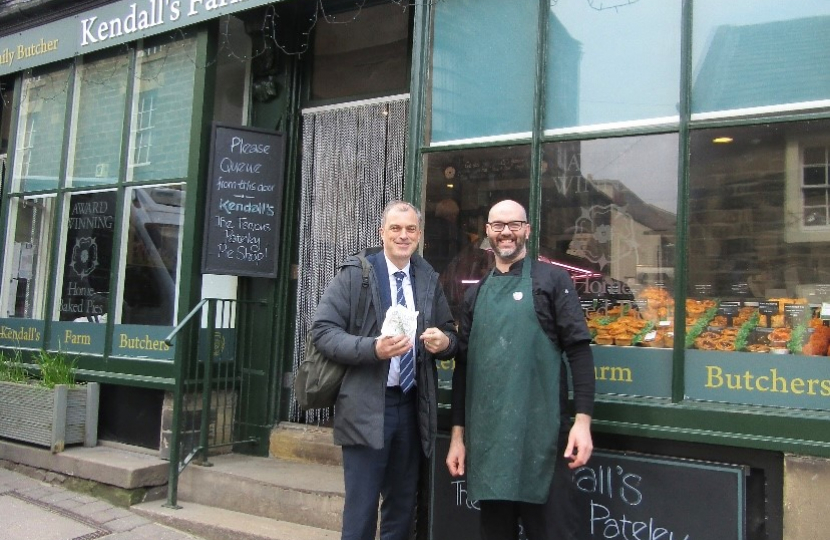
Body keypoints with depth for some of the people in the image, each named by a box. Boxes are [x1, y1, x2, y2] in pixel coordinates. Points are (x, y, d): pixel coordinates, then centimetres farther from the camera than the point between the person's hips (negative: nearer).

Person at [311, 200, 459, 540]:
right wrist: (373, 348, -24)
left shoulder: (429, 279, 9)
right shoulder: (355, 273, -4)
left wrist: (444, 341, -10)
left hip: (412, 407, 5)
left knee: (403, 507, 16)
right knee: (361, 509, 1)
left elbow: (451, 335, 15)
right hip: (366, 407, -4)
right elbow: (322, 330, -10)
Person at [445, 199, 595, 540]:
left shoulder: (552, 280, 2)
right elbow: (463, 365, 14)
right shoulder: (476, 293, 14)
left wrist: (583, 420, -13)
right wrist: (458, 434, 11)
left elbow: (578, 349, -4)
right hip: (486, 436, 4)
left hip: (540, 434, -4)